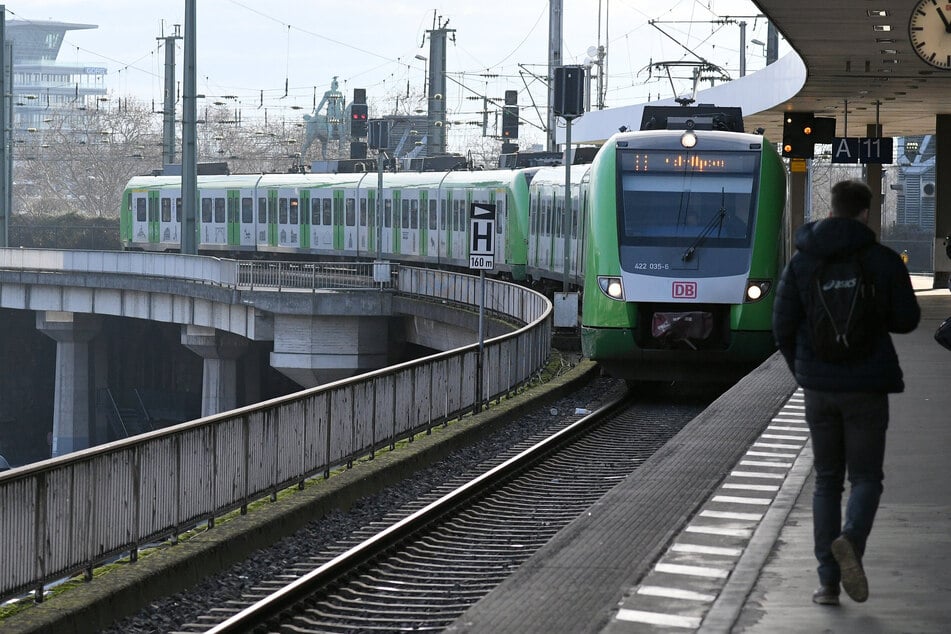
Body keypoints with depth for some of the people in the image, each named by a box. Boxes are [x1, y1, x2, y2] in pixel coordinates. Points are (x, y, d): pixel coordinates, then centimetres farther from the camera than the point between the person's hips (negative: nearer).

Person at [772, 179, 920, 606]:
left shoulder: (802, 262, 0)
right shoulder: (884, 261, -7)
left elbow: (782, 326, 0)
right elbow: (907, 320, -2)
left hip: (819, 388, 2)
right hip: (867, 386, -2)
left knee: (827, 480, 12)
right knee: (865, 477, 7)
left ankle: (828, 582, 5)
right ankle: (850, 540, -24)